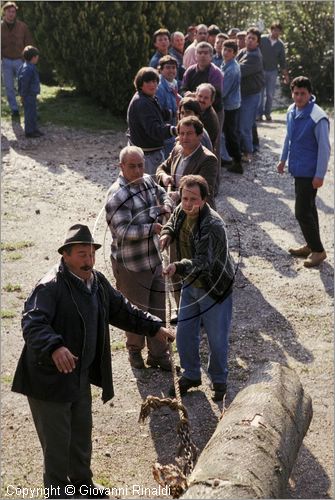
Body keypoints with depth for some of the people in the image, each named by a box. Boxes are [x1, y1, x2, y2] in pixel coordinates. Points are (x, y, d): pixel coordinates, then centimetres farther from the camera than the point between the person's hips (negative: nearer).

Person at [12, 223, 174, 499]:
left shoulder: (97, 281, 3)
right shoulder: (51, 286, -24)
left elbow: (121, 309, 14)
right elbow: (33, 323, -37)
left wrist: (155, 326, 5)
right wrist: (55, 347, -54)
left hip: (81, 374, 8)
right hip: (50, 377, -8)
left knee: (82, 432, 22)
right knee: (57, 441, 5)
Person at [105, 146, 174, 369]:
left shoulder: (148, 181, 2)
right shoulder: (117, 195, -22)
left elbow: (163, 194, 23)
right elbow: (123, 231, -29)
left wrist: (166, 206, 1)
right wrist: (152, 228, -36)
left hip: (154, 259, 7)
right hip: (131, 265, -7)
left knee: (158, 309, 14)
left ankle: (158, 355, 28)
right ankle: (135, 349, 33)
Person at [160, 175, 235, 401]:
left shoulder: (213, 225, -31)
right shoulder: (181, 212, -6)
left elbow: (203, 263, -40)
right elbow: (171, 224, 19)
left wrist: (177, 267, -55)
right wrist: (166, 234, -4)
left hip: (215, 289, -7)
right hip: (190, 285, 7)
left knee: (217, 339, 5)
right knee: (184, 334, 14)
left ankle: (219, 380, 30)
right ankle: (191, 375, 37)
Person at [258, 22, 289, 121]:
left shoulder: (280, 44, 4)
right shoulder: (262, 39, -4)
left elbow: (282, 60, 10)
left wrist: (285, 74, 9)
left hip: (273, 71, 2)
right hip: (261, 70, -2)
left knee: (270, 94, 2)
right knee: (260, 93, -2)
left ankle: (267, 113, 14)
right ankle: (259, 113, 4)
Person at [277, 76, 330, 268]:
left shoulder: (318, 117, -21)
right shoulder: (292, 111, 3)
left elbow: (325, 148, -19)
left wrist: (320, 175, -19)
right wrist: (283, 159, 24)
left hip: (309, 171, -8)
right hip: (298, 168, 8)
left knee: (302, 212, -7)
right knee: (308, 208, 18)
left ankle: (318, 250, 6)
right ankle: (311, 246, 31)